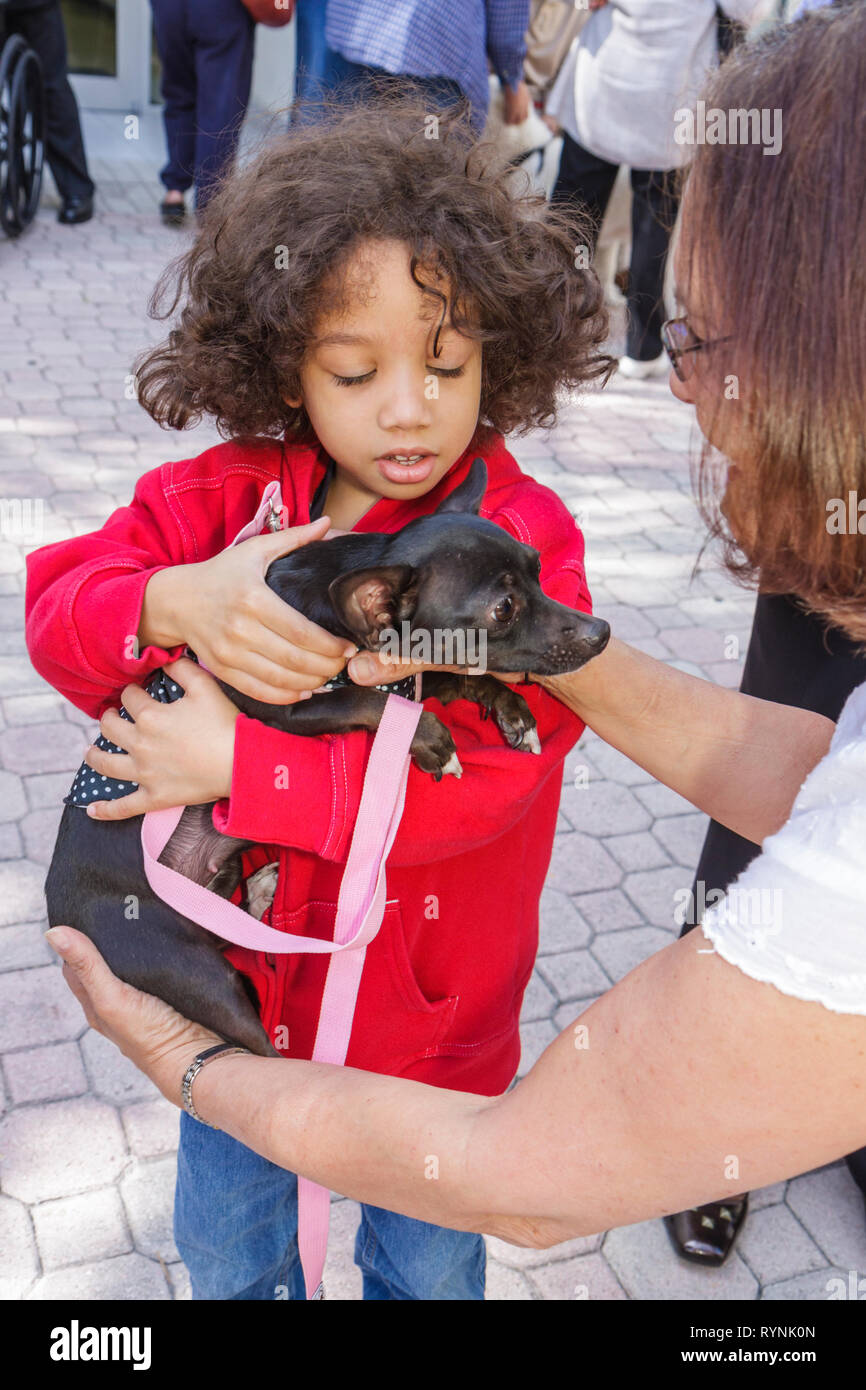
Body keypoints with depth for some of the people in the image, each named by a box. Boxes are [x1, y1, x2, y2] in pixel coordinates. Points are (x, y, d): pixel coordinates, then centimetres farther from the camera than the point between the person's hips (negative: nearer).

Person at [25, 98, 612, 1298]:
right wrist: (178, 604, -34)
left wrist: (233, 761, -32)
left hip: (427, 1009, -2)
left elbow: (483, 777, -30)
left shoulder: (524, 538, -21)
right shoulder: (225, 492, -10)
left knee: (427, 1266, 26)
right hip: (239, 977, 3)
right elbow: (56, 608, -12)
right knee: (224, 1253, 29)